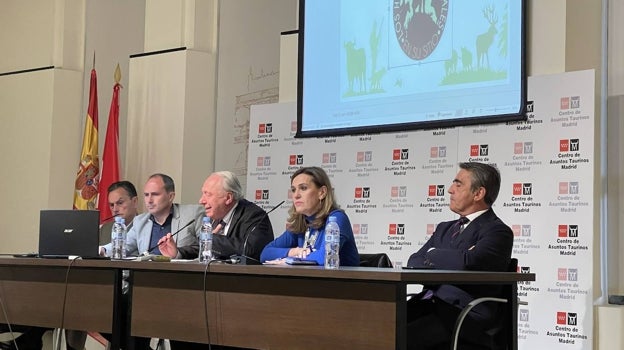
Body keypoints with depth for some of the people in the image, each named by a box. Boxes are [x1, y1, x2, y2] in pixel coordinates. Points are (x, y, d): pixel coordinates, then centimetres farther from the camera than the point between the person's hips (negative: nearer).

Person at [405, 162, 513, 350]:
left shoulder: (498, 231, -2)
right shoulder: (445, 228, 23)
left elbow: (466, 263, -21)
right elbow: (414, 262, 12)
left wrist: (433, 255, -1)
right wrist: (450, 259, -7)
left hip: (464, 315, -7)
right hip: (428, 305, 7)